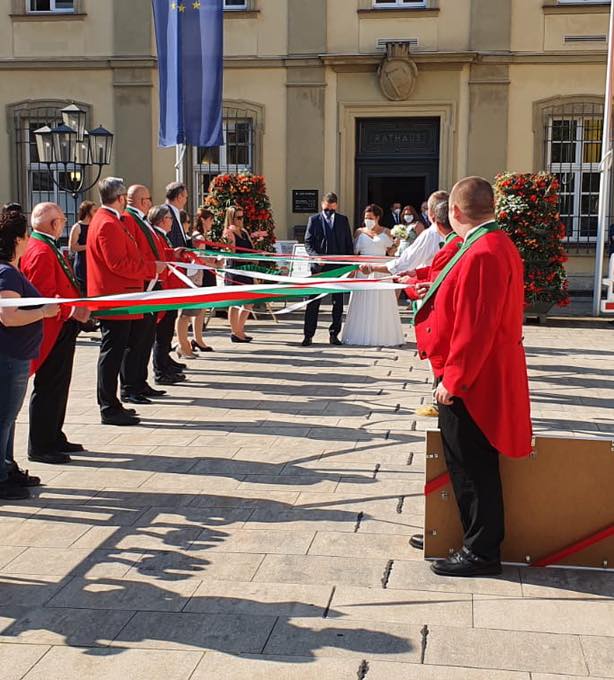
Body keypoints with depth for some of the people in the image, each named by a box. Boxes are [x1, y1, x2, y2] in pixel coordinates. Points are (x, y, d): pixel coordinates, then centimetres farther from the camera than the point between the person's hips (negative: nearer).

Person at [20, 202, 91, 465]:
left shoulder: (47, 248, 16)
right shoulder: (40, 252, -19)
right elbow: (42, 296, -25)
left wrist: (79, 305, 14)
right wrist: (72, 312, -29)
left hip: (62, 330, 11)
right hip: (53, 332, -11)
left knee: (58, 387, 18)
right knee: (48, 389, -4)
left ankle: (54, 438, 28)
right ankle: (40, 447, 4)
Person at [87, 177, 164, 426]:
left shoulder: (110, 221, 17)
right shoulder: (108, 224, -17)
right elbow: (118, 264, -23)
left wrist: (152, 266, 12)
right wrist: (152, 268, -15)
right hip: (114, 300, -11)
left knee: (115, 351, 15)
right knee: (112, 352, -5)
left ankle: (110, 405, 22)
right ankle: (110, 409, 0)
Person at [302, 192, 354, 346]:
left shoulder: (343, 220, 9)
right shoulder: (314, 220, 4)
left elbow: (349, 244, 10)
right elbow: (308, 242, 1)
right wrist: (316, 256, -17)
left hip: (338, 267, 2)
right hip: (319, 267, -2)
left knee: (338, 302, 5)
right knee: (313, 302, -1)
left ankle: (334, 334, 14)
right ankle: (308, 335, 3)